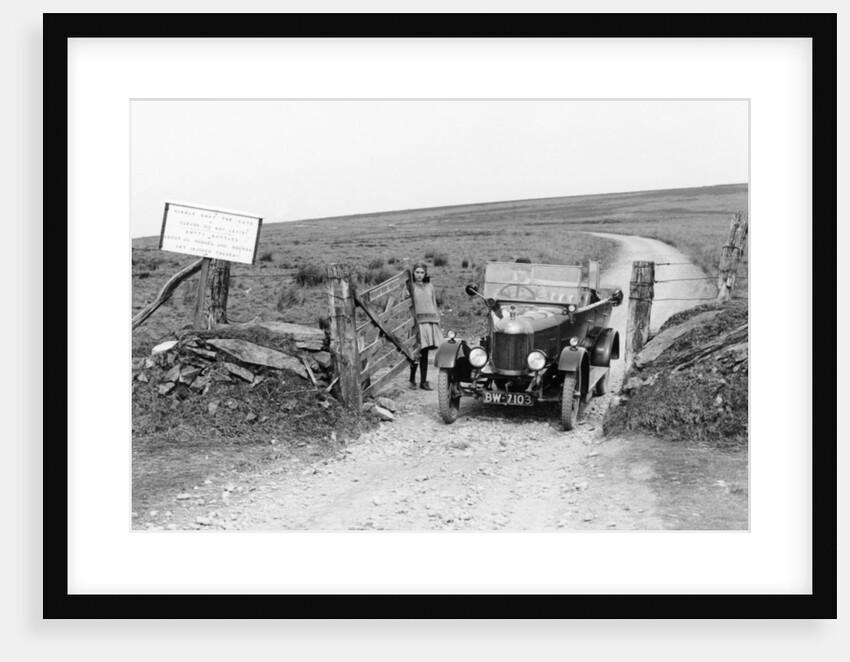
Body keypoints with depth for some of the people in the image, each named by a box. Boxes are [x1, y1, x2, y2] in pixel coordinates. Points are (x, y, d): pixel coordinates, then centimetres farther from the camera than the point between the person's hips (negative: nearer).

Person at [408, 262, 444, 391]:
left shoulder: (429, 286, 15)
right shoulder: (411, 287, 1)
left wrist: (437, 320, 16)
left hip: (430, 322, 4)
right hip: (417, 322, -4)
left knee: (425, 353, 5)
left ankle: (423, 382, 9)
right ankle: (412, 379, 11)